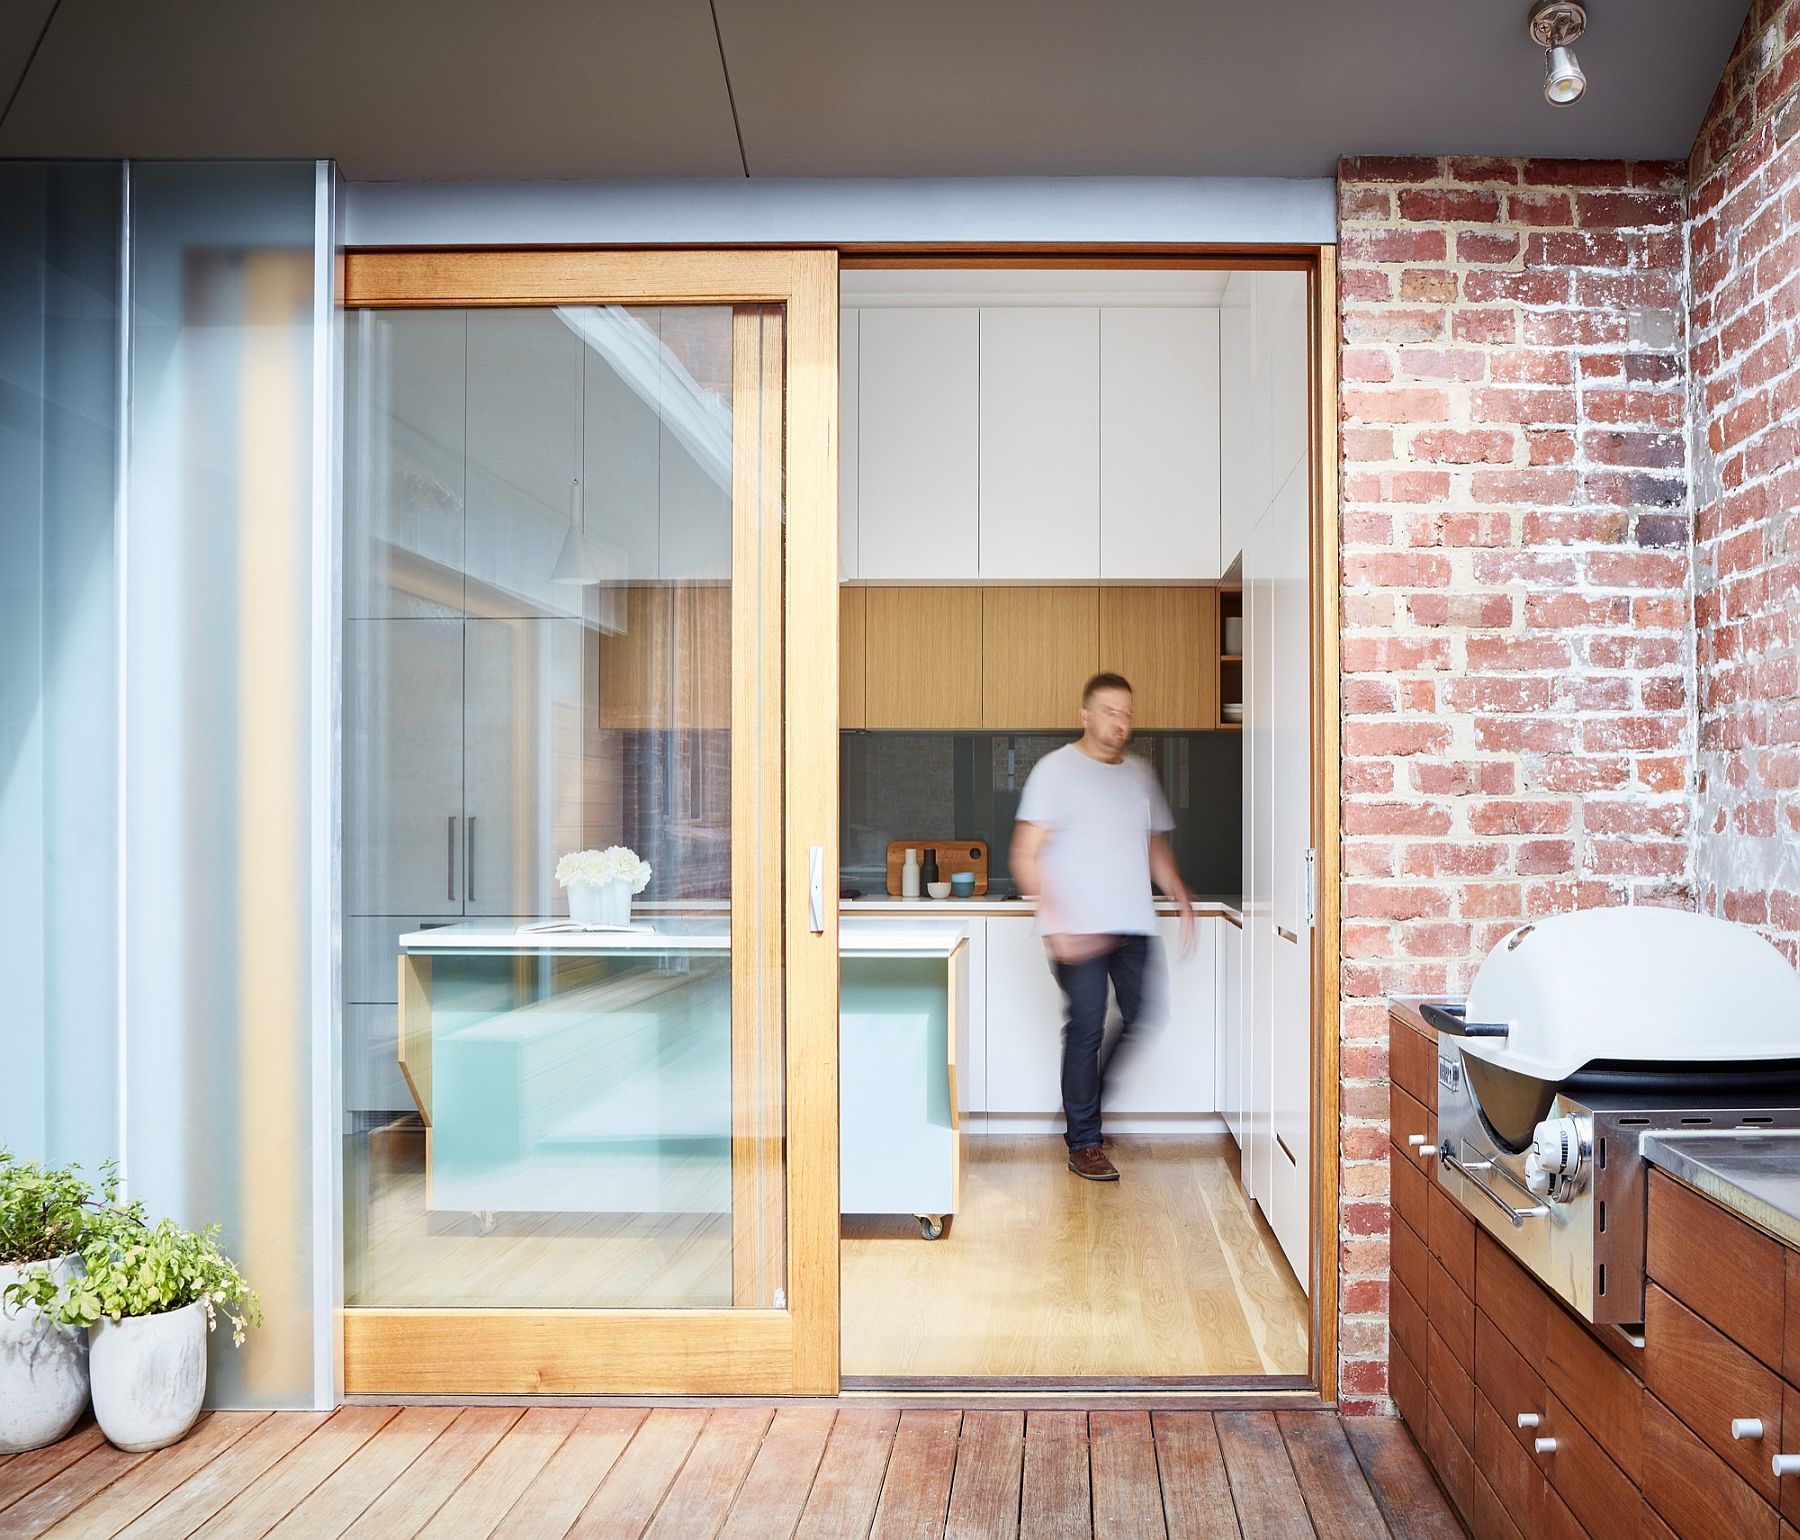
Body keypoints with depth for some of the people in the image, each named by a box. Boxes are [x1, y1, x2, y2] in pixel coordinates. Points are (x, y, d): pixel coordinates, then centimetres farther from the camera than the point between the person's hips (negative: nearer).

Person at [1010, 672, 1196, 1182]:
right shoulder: (1057, 769, -4)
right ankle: (1084, 1144, 6)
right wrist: (1057, 922, -20)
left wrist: (1181, 897, 8)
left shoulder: (1139, 772, 15)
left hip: (1134, 923, 6)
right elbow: (1026, 857, -9)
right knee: (1086, 1029, -4)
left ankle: (1085, 1106, 26)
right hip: (1080, 930, -6)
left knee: (1141, 1020, 4)